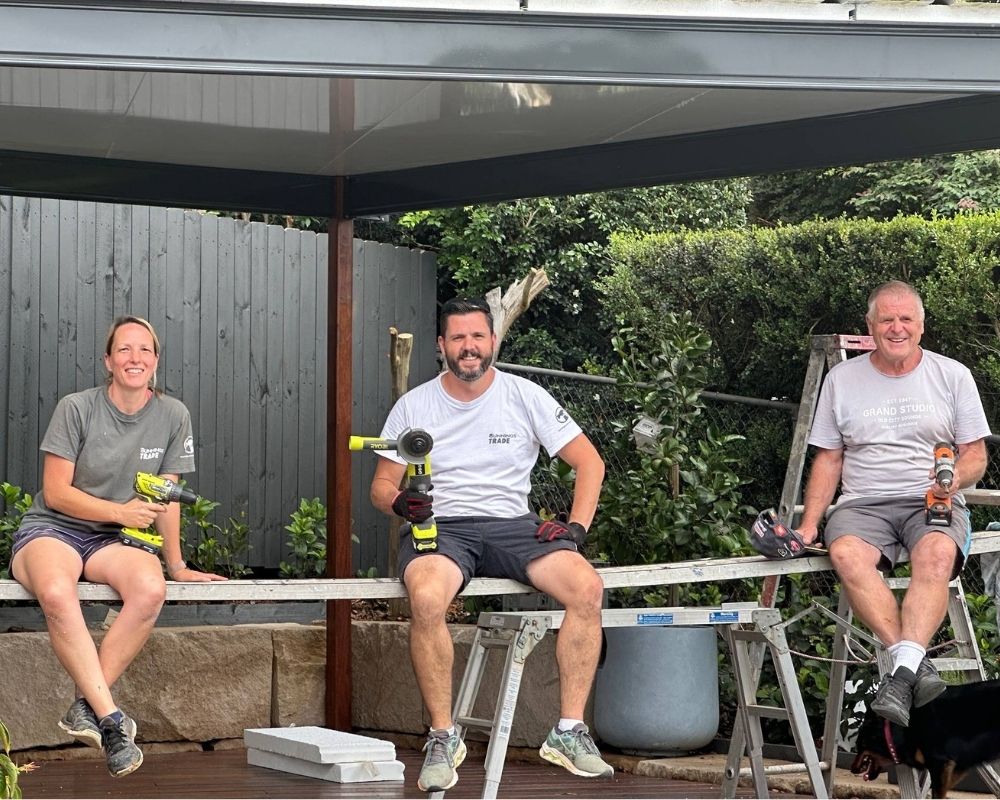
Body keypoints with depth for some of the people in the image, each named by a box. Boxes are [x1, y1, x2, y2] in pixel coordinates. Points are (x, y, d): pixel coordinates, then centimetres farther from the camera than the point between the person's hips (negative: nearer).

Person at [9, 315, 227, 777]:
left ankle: (85, 706, -26)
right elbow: (55, 493, -6)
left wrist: (176, 564, 7)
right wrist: (120, 512, -13)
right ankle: (110, 718, -36)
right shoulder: (76, 409, -6)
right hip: (49, 530, -3)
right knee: (56, 594, -39)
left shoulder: (172, 416, 4)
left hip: (108, 542, 3)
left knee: (150, 589, -33)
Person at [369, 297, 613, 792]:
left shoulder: (525, 396, 6)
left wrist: (576, 527, -5)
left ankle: (569, 731, -18)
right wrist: (399, 503, -17)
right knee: (426, 598, -37)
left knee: (587, 586, -27)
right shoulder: (413, 407, 6)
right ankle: (443, 736, -21)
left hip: (512, 525, 1)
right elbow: (381, 485, 7)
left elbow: (588, 461, 8)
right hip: (440, 527, -1)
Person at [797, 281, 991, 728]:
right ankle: (916, 662, -41)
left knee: (938, 552, -37)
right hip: (863, 504, 1)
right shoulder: (842, 379, 14)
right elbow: (828, 459, 15)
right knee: (845, 552, -35)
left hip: (932, 504, -1)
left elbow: (976, 455, 11)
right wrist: (809, 524, 2)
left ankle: (902, 672, -47)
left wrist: (956, 477, -13)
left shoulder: (952, 375, 11)